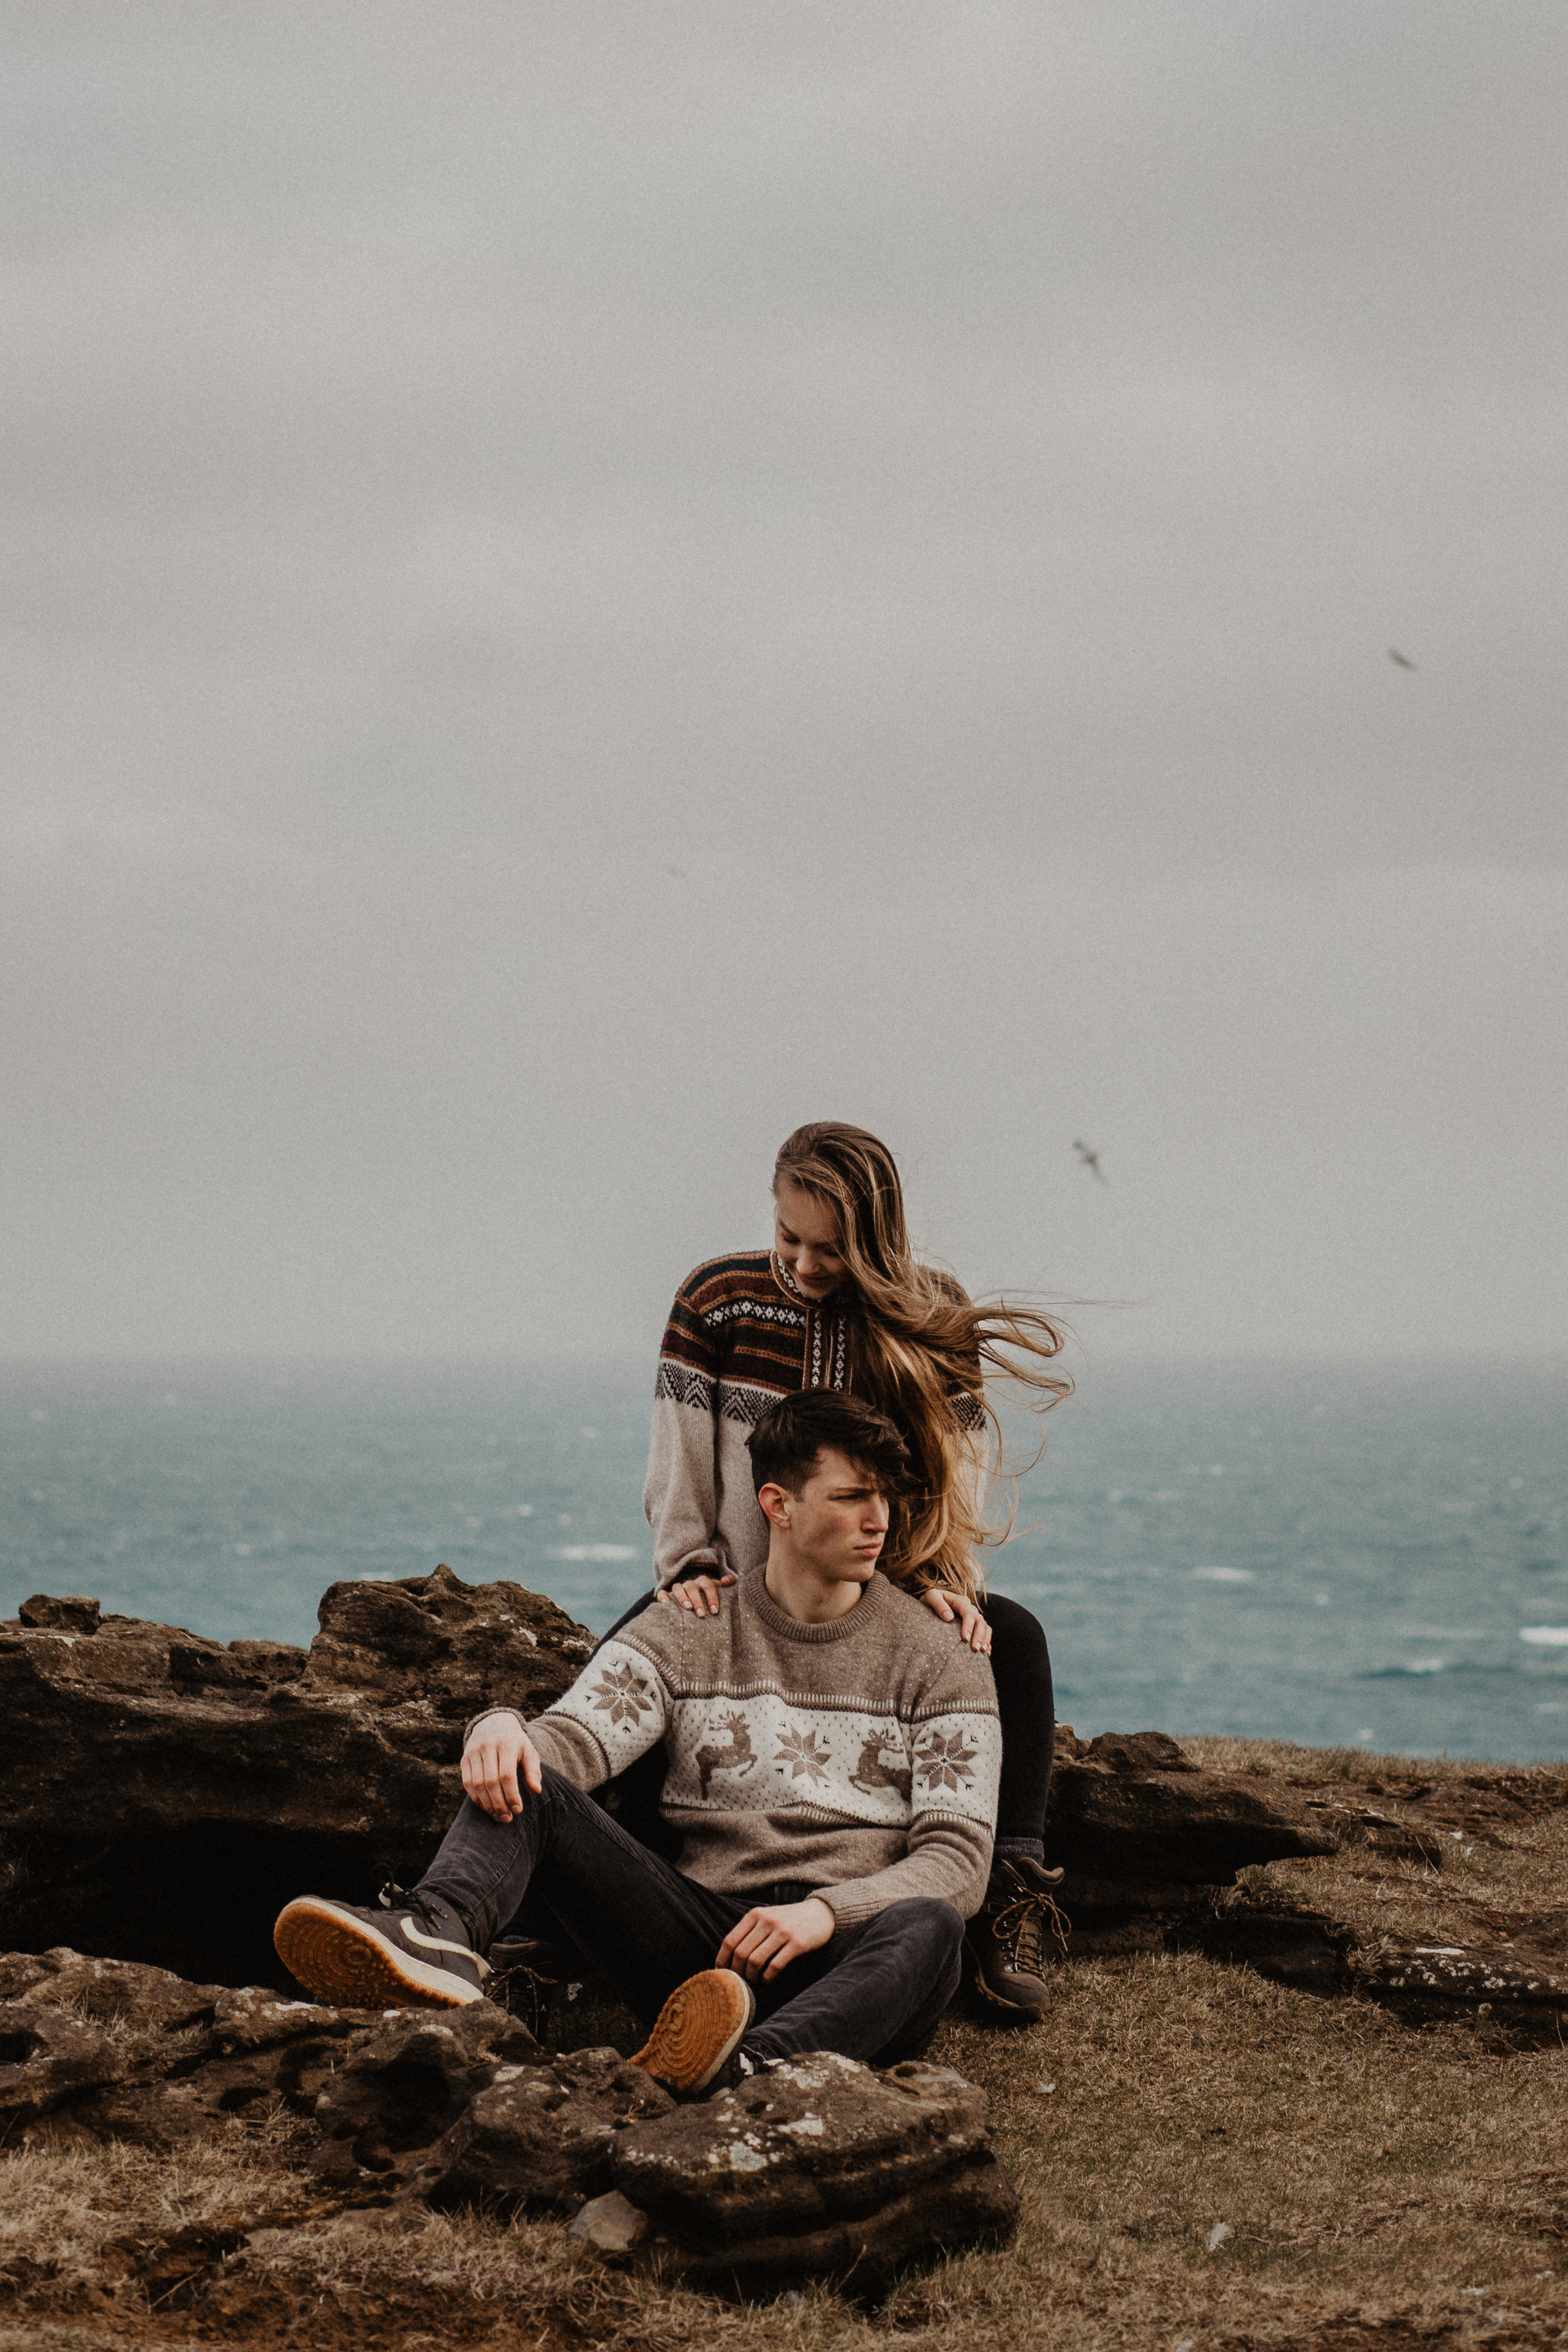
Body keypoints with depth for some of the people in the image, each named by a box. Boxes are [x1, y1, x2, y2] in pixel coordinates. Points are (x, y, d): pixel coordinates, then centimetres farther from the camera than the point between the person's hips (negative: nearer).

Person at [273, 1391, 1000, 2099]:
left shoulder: (938, 1661, 10)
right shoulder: (683, 1636, 14)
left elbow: (959, 1857, 0)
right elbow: (574, 1740, -1)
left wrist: (828, 1911, -18)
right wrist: (504, 1730, -26)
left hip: (851, 1954, -2)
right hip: (707, 1943, 2)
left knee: (928, 1930, -38)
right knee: (523, 1787, -15)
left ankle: (753, 2065, -66)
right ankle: (440, 1938, -49)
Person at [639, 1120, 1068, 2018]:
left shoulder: (933, 1314, -4)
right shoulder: (718, 1298, -5)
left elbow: (959, 1462, -4)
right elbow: (681, 1456, -3)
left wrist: (943, 1580, -18)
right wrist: (688, 1569, -14)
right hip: (739, 1586, 0)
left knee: (1015, 1639, -27)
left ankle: (1010, 1902, -27)